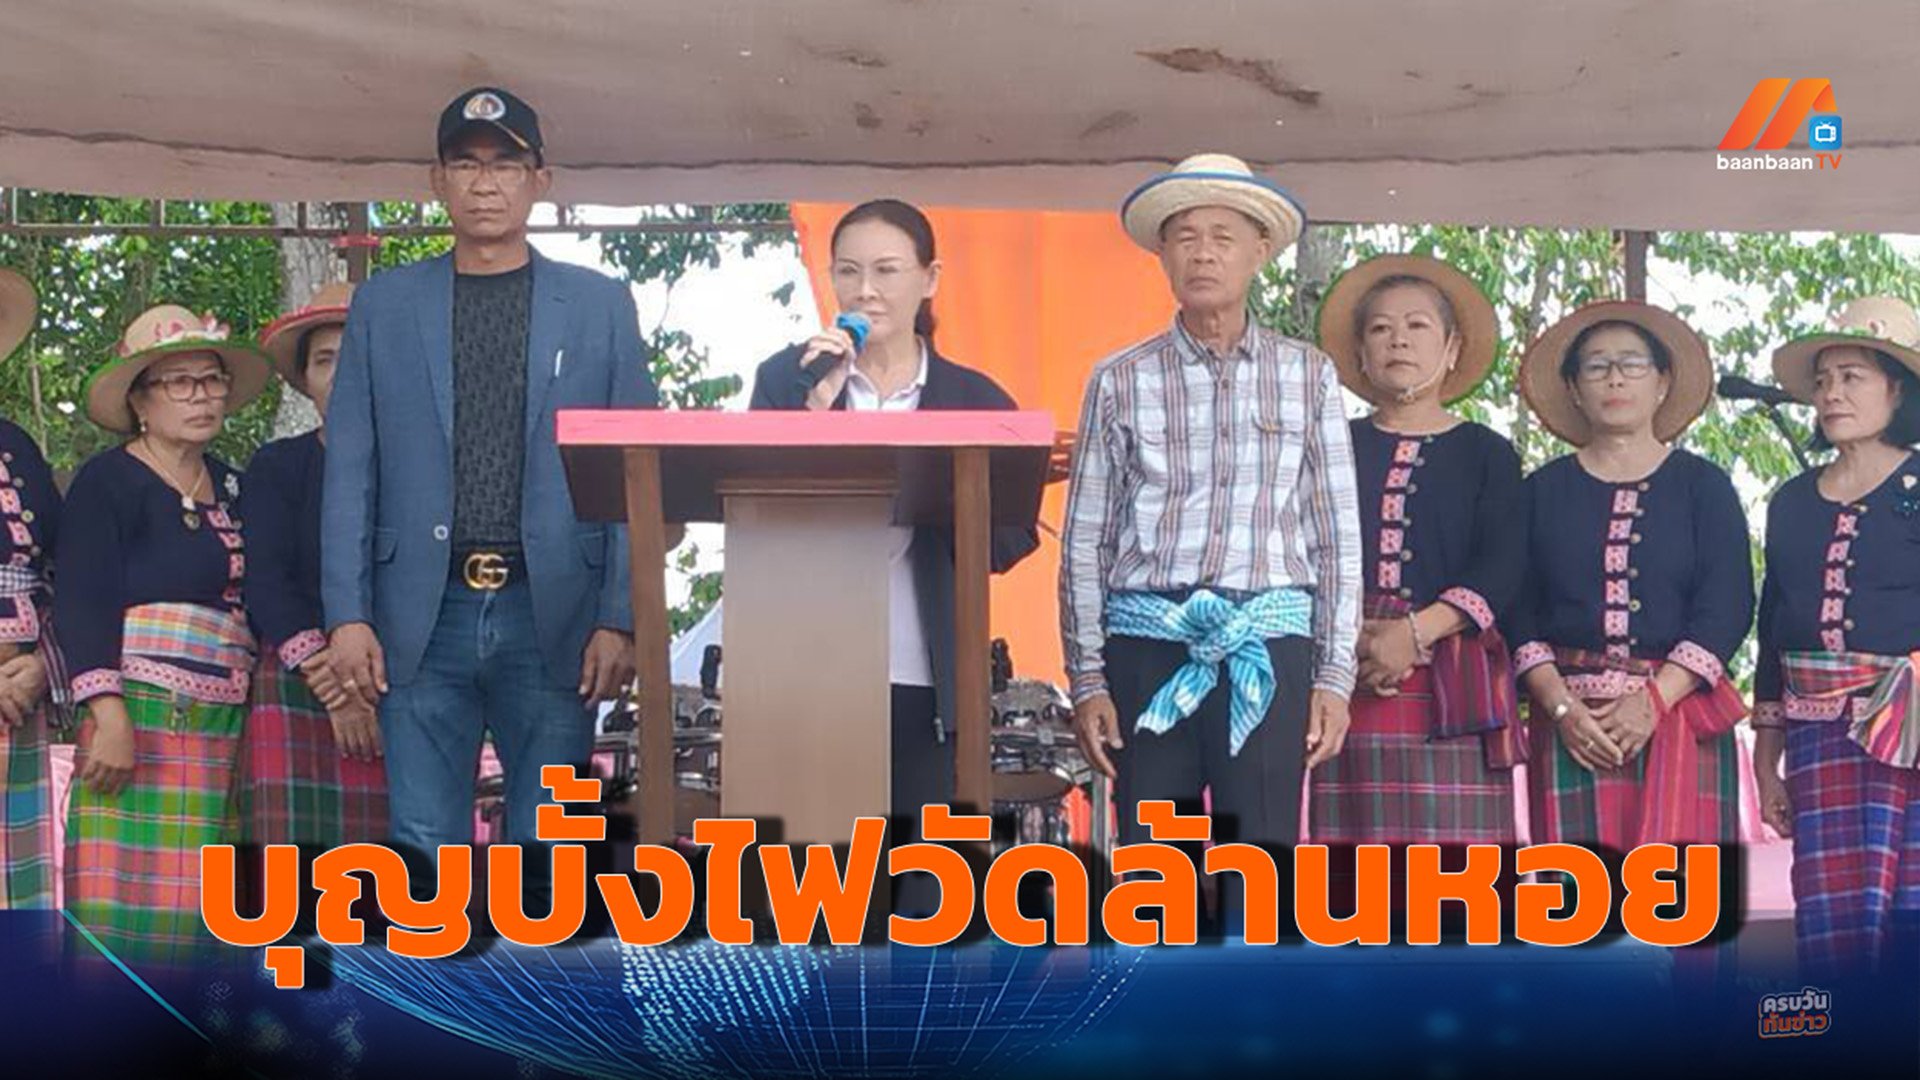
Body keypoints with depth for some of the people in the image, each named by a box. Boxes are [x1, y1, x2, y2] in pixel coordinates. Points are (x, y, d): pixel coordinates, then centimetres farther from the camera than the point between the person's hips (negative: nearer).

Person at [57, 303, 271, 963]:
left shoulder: (230, 487, 18)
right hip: (142, 716, -6)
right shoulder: (107, 481, -1)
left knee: (198, 909, 3)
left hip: (225, 728, 6)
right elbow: (83, 606, -10)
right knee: (131, 906, -10)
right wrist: (110, 716, -19)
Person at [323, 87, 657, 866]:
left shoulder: (600, 306, 7)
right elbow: (349, 472, 6)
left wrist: (620, 619, -4)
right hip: (424, 616, 1)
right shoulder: (384, 305, 9)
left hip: (553, 616, 0)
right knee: (424, 846, 2)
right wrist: (347, 615, -3)